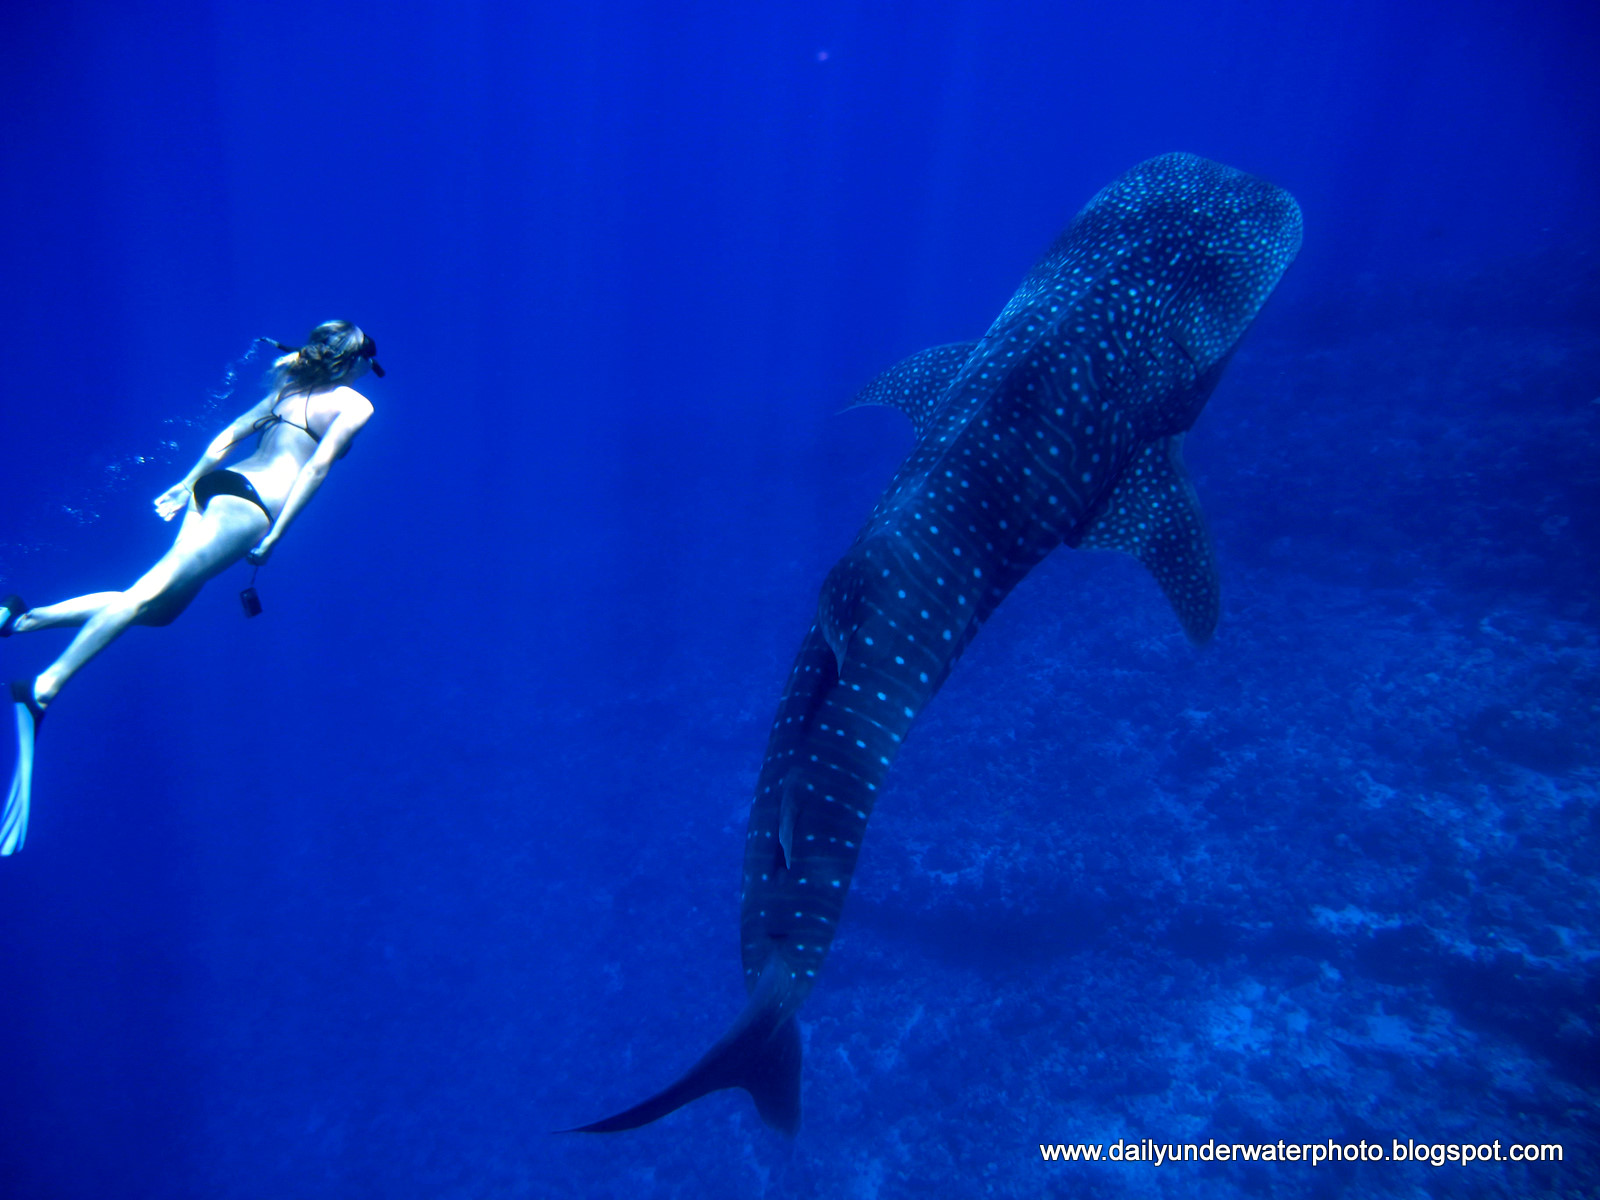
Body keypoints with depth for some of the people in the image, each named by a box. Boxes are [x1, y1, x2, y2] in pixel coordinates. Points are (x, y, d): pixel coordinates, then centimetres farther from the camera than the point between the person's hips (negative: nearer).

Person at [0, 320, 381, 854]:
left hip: (219, 482, 8)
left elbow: (230, 435, 21)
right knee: (153, 591, -15)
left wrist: (187, 484, 23)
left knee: (160, 607, 14)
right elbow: (318, 466, -9)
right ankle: (45, 684, -21)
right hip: (250, 502, -8)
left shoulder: (291, 386, 23)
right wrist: (274, 535, -12)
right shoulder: (355, 404, 1)